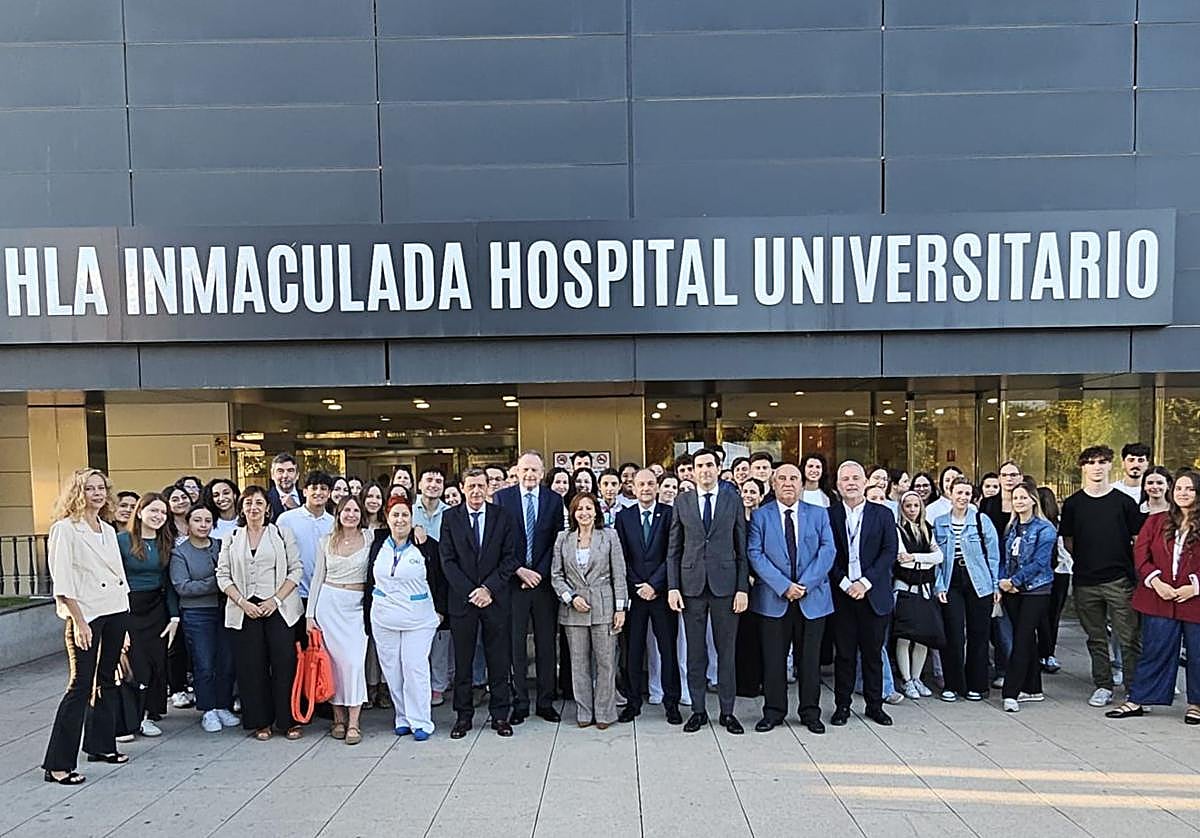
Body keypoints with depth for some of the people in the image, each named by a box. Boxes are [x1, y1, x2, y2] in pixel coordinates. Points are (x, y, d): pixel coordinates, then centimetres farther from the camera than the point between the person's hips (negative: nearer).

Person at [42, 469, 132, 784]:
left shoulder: (108, 531, 13)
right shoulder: (65, 529, -8)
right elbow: (62, 584, -13)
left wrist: (123, 620, 14)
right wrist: (79, 622, -17)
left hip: (116, 611, 7)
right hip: (86, 616, -7)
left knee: (106, 681, 14)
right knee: (80, 686, -7)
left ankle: (100, 745, 27)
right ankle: (57, 764, 0)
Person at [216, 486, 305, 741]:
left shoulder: (282, 534, 5)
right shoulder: (232, 538, 11)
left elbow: (296, 569, 1)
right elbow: (223, 575, 6)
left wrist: (276, 600, -9)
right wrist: (243, 602, -8)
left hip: (279, 607, -2)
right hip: (246, 610, 2)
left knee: (284, 663, -4)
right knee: (252, 666, 2)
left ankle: (288, 721, 6)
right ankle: (261, 722, 14)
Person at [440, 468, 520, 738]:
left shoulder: (503, 517, 2)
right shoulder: (450, 518, 2)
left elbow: (510, 558, -1)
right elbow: (447, 560, -2)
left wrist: (488, 589, -11)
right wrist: (470, 592, -11)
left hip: (495, 598, 0)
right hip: (461, 598, 0)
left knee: (499, 660, 6)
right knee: (462, 660, 8)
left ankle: (500, 715, 18)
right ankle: (463, 715, 20)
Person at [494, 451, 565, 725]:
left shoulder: (554, 500, 5)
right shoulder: (502, 497, 1)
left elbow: (557, 542, 2)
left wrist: (540, 573, -8)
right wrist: (519, 570, -10)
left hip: (544, 579, 1)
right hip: (513, 580, -1)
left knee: (546, 643, 7)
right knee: (515, 643, 4)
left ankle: (545, 701, 18)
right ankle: (520, 702, 14)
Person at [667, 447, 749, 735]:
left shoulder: (733, 500, 3)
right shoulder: (682, 502, 5)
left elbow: (742, 548, 2)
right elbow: (673, 549, 6)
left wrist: (743, 588, -4)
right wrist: (672, 587, -2)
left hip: (725, 584, -1)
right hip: (692, 584, 1)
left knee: (726, 651, 6)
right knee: (695, 652, 8)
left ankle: (727, 711, 19)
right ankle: (698, 710, 20)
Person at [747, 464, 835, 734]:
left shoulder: (819, 514, 7)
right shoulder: (760, 515, 2)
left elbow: (827, 551, -2)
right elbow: (755, 554, -6)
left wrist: (805, 584, -14)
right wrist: (783, 586, -15)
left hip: (812, 598, 1)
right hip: (773, 599, -1)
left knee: (810, 659, 8)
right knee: (774, 659, 5)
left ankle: (810, 712, 22)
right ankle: (774, 711, 18)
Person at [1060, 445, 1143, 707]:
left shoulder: (1124, 502, 2)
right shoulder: (1073, 504, 5)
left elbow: (1138, 540, 4)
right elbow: (1067, 541, 11)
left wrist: (1135, 573, -1)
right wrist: (1084, 562, 3)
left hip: (1119, 580, -2)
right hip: (1085, 582, 2)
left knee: (1129, 638, -1)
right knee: (1096, 638, 11)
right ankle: (1103, 686, 21)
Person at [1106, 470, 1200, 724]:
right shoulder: (1156, 522, 7)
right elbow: (1140, 554, 2)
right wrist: (1156, 582, -10)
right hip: (1159, 600, 2)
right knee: (1153, 652, 8)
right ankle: (1137, 701, 16)